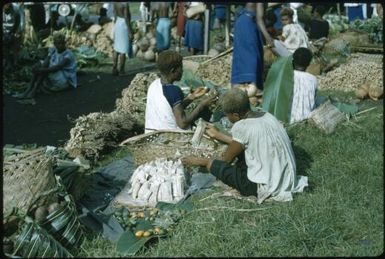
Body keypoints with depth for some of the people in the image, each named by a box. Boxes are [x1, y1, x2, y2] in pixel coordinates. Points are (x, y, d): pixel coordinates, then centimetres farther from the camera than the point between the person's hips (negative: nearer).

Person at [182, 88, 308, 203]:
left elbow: (226, 160, -4)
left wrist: (199, 161, 10)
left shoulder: (242, 127, -20)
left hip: (270, 187, -8)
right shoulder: (266, 116, 2)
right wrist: (217, 135, 30)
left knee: (212, 164, 0)